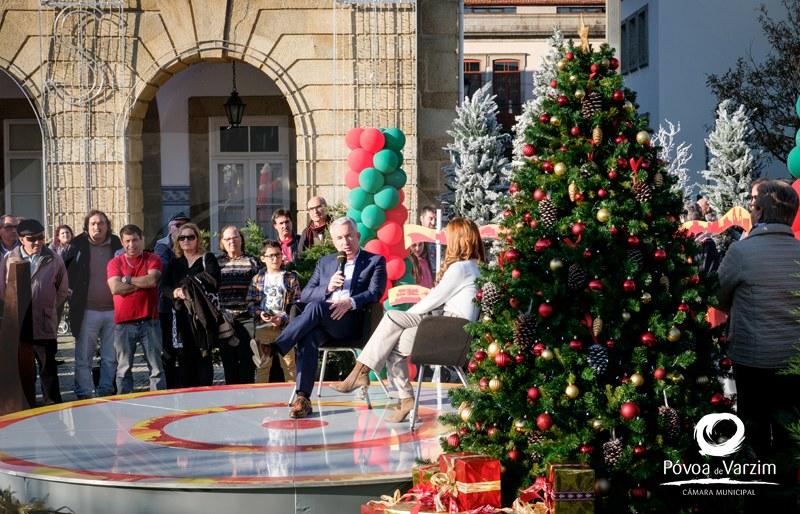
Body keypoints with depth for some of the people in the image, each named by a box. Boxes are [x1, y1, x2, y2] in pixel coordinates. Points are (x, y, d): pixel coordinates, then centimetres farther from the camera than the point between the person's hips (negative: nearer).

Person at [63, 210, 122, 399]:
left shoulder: (116, 244, 6)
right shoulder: (78, 245, 0)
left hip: (113, 310, 2)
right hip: (87, 311, -2)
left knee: (111, 357, 9)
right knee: (83, 358, 2)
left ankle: (106, 392, 20)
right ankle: (85, 395, 9)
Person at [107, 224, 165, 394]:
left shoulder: (153, 260, 6)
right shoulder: (115, 263, 8)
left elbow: (152, 280, -13)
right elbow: (115, 288, -8)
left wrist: (127, 279, -4)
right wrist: (142, 283, -7)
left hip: (149, 321, -1)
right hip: (123, 324, 1)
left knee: (156, 367, 2)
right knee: (124, 369, 5)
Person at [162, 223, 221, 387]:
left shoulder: (208, 259, 5)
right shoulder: (175, 263, 17)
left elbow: (213, 283, -11)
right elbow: (164, 286, 6)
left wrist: (191, 290, -17)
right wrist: (175, 292, -15)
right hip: (182, 316, 4)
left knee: (203, 356, -3)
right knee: (184, 358, 3)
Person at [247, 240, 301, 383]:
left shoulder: (291, 278, 7)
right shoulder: (257, 279, 13)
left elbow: (296, 303, 1)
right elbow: (251, 302, 9)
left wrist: (283, 319, -12)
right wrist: (260, 313, -10)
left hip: (284, 325, -1)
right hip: (263, 325, 1)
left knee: (289, 364, -3)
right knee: (262, 366, 0)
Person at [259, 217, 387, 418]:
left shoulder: (375, 261, 14)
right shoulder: (325, 262, 25)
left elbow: (375, 293, -2)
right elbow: (305, 295, 17)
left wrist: (351, 302, -20)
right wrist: (327, 287, -3)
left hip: (351, 321, -3)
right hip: (321, 320, 3)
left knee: (316, 306, -34)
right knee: (308, 337, -33)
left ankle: (276, 347, -38)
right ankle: (302, 398, -40)